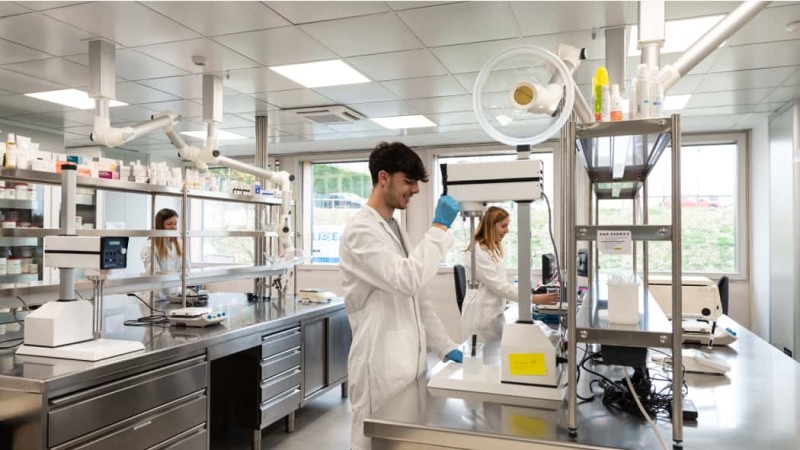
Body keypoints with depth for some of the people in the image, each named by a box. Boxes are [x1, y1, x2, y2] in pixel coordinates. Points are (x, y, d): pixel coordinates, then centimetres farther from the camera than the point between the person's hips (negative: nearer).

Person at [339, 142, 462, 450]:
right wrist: (439, 227, -19)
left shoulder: (395, 231, 14)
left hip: (409, 362, 8)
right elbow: (408, 279, -27)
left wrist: (446, 346, 9)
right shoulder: (360, 230, -14)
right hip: (381, 366, -8)